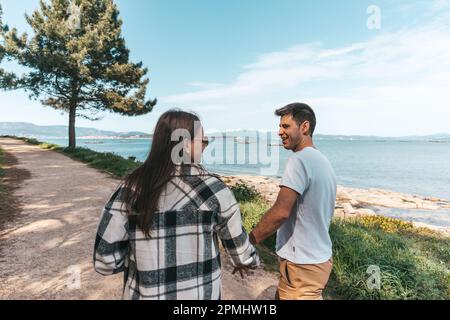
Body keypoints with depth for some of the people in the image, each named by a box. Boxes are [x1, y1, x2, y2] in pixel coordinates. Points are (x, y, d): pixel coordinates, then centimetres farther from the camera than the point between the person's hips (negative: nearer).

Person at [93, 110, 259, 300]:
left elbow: (105, 258, -10)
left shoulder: (132, 188, -12)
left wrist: (138, 258, 8)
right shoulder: (212, 188, -15)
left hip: (143, 294, 2)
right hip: (199, 293, -1)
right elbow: (236, 240, -2)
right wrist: (247, 261, 18)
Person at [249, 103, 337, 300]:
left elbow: (281, 211, -27)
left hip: (302, 265, -9)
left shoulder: (300, 159, -20)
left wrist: (248, 243, -17)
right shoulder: (324, 162, 9)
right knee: (282, 295, 22)